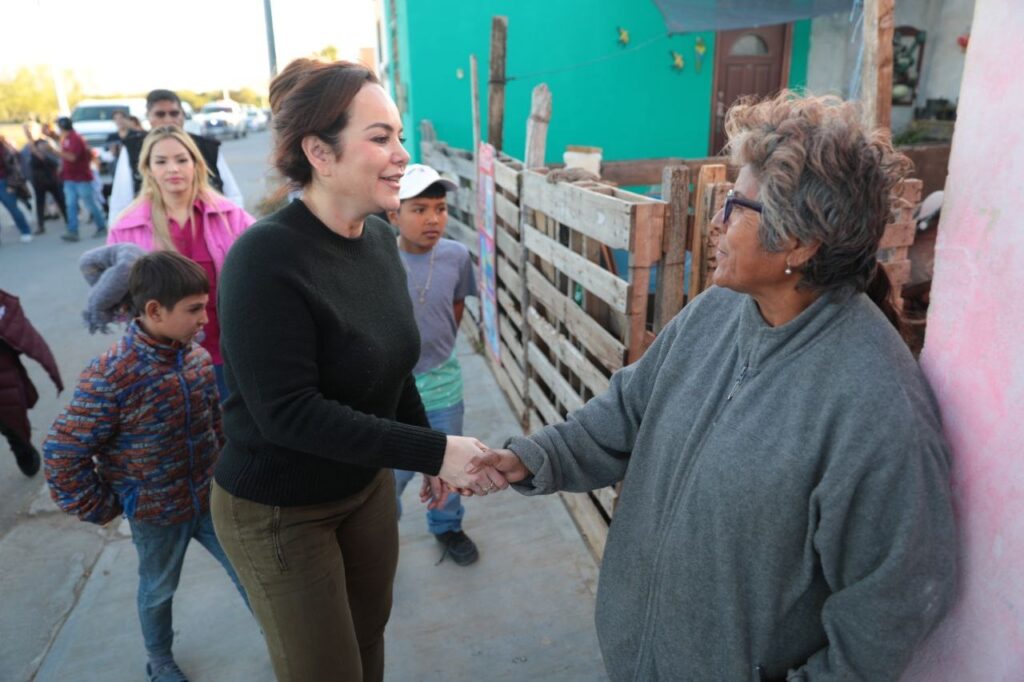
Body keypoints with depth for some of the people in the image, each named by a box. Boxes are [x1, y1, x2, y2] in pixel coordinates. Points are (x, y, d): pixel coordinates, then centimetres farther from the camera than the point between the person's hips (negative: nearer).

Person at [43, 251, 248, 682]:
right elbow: (63, 454, -18)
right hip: (156, 516, -4)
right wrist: (99, 510, -10)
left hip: (209, 500, 4)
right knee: (158, 591, 22)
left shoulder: (199, 358, -9)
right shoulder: (110, 377, -26)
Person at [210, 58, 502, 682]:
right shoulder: (266, 258, -27)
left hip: (368, 484, 6)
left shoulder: (379, 236, -5)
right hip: (278, 511, -6)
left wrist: (431, 455, 11)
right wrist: (434, 451, -29)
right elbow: (287, 412, -29)